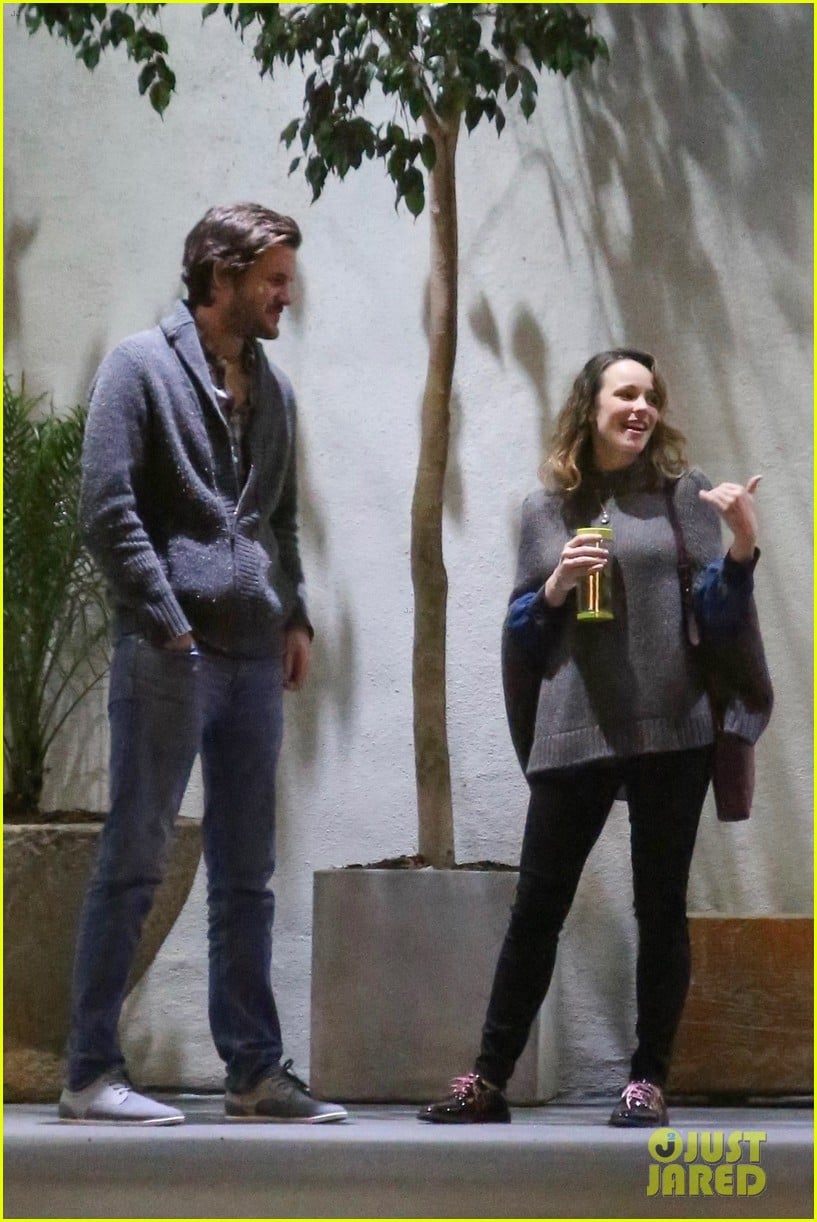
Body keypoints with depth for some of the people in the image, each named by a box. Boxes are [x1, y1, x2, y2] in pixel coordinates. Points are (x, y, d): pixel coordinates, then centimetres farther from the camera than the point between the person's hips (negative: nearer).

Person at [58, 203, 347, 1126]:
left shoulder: (272, 389, 16)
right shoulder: (142, 365, -4)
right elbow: (107, 510, -11)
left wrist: (294, 616, 9)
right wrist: (168, 626, -15)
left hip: (254, 659, 7)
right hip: (167, 655, -7)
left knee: (247, 875, 9)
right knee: (133, 861, -3)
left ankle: (255, 1074, 14)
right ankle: (91, 1073, 2)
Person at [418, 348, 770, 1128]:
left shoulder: (681, 493, 5)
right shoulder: (546, 509, 10)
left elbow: (719, 613, 1)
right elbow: (520, 631, 12)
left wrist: (742, 545, -17)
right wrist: (555, 588, -8)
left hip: (671, 731, -1)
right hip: (573, 735, 1)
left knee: (660, 908, 4)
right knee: (537, 907, 3)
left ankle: (649, 1080, 10)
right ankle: (489, 1078, 9)